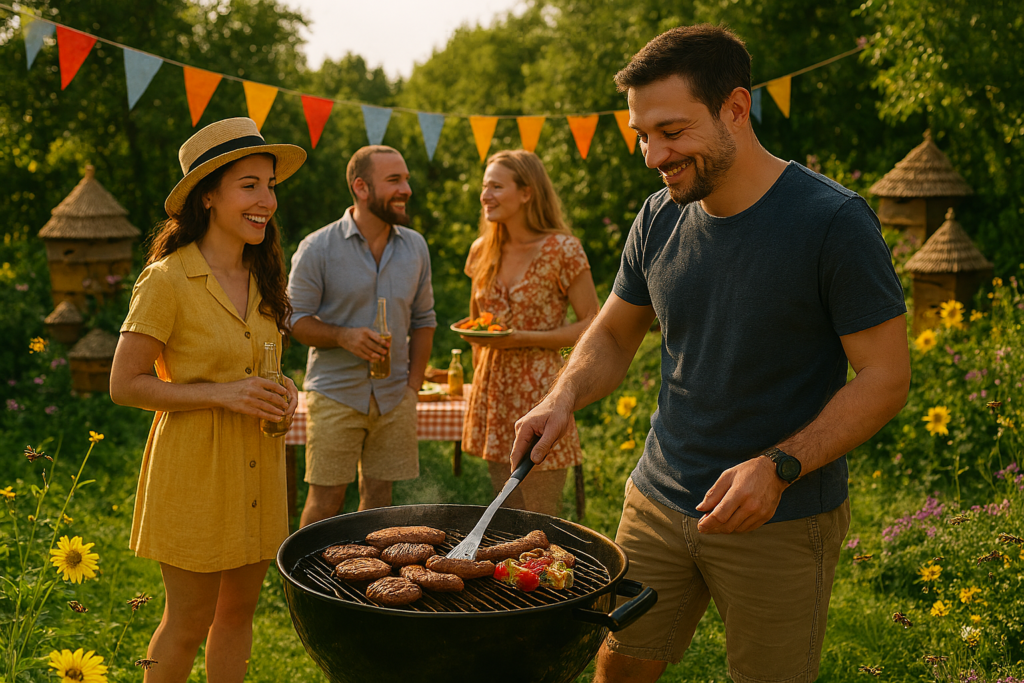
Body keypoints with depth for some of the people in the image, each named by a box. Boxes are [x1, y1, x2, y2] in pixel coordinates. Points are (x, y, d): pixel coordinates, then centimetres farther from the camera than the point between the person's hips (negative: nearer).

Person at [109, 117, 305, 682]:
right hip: (194, 463, -6)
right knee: (189, 622, 4)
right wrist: (221, 394, -21)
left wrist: (282, 393, -1)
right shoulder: (167, 280, -14)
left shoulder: (260, 278, 8)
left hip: (256, 463, 7)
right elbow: (125, 384, -13)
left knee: (238, 611, 15)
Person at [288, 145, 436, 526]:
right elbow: (296, 319, -4)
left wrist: (413, 384, 6)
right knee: (325, 500, -1)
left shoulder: (415, 246, 7)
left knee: (379, 498, 8)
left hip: (394, 398, 4)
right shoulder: (317, 248, -6)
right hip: (335, 394, -4)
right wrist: (343, 336, -21)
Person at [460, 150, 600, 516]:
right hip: (492, 390, 6)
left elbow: (593, 325, -10)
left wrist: (522, 338, -16)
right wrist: (475, 334, 6)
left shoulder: (562, 249, -10)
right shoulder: (483, 251, 8)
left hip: (540, 393, -6)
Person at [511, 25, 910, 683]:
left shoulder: (834, 221, -15)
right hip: (658, 502, 5)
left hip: (783, 523, -4)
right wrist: (565, 397, -6)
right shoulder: (659, 219, 1)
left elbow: (886, 377, -13)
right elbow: (613, 336, 14)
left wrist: (779, 466, -24)